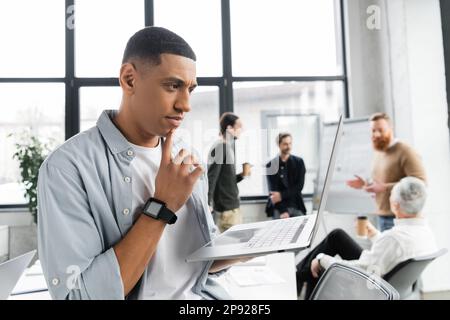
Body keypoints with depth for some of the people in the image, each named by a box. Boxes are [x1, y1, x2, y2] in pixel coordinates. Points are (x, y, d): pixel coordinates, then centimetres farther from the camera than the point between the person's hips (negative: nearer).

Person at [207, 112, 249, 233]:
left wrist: (241, 175, 2)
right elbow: (211, 178, -20)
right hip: (226, 208, -9)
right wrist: (208, 204, -22)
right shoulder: (219, 148, -14)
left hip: (233, 205, 9)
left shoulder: (228, 147, 13)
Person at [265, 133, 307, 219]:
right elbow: (273, 191, -5)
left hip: (296, 206, 2)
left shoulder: (299, 162, 7)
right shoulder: (271, 165, 1)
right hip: (279, 207, -2)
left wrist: (282, 195, -16)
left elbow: (299, 186, -2)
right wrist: (283, 211, -18)